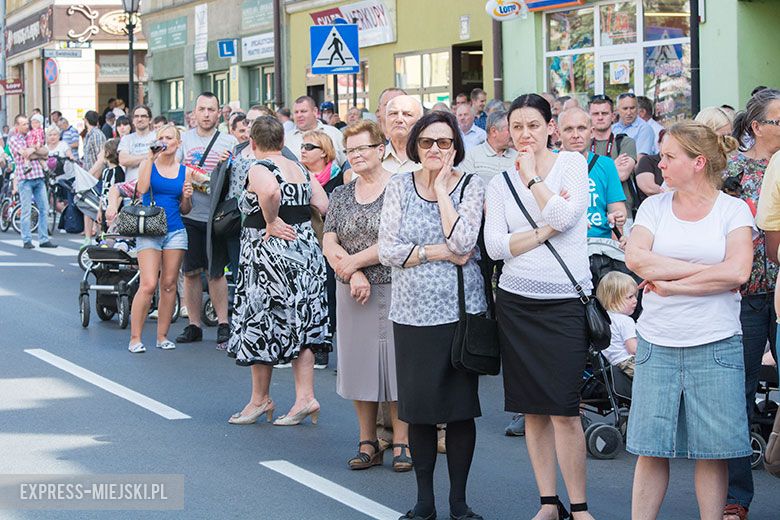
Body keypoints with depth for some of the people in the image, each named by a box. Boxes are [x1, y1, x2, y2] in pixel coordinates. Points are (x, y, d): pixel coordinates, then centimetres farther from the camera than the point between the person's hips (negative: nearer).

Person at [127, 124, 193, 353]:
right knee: (148, 285, -12)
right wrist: (151, 158, -14)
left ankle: (162, 336, 15)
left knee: (169, 285, 6)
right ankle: (135, 338, -5)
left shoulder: (184, 171, 10)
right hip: (149, 231, -3)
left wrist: (187, 197, -5)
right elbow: (142, 188, -18)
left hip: (175, 232, 3)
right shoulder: (148, 163, 3)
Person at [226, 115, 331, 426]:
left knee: (260, 326, 5)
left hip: (270, 252, -7)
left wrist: (271, 222, -20)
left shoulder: (259, 169, -10)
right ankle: (305, 398, 7)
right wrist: (299, 223, 11)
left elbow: (271, 191, -33)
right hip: (306, 251, 7)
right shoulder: (300, 170, 11)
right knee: (298, 326, 10)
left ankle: (260, 399, 15)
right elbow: (326, 207, 4)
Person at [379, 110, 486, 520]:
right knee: (418, 409, 6)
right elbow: (387, 251, -4)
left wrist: (442, 190, -11)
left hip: (460, 312, -2)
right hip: (412, 313, 2)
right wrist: (439, 252, -13)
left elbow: (462, 243, -17)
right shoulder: (399, 186, 4)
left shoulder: (471, 185, -1)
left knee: (460, 408, 2)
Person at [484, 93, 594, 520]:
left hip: (564, 301, -3)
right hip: (516, 302, 4)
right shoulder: (500, 183, 9)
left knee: (564, 411, -8)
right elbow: (495, 246, -1)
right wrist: (544, 232, -10)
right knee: (533, 410, 6)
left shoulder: (572, 163, 1)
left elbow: (566, 216, -15)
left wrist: (532, 176, -7)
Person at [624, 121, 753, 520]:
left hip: (715, 346, -2)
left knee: (713, 451, 2)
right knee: (651, 449, 2)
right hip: (657, 343, 2)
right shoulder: (654, 206, 8)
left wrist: (669, 284, -10)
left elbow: (737, 273, -12)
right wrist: (703, 270, -11)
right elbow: (635, 258, -9)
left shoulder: (733, 209, 2)